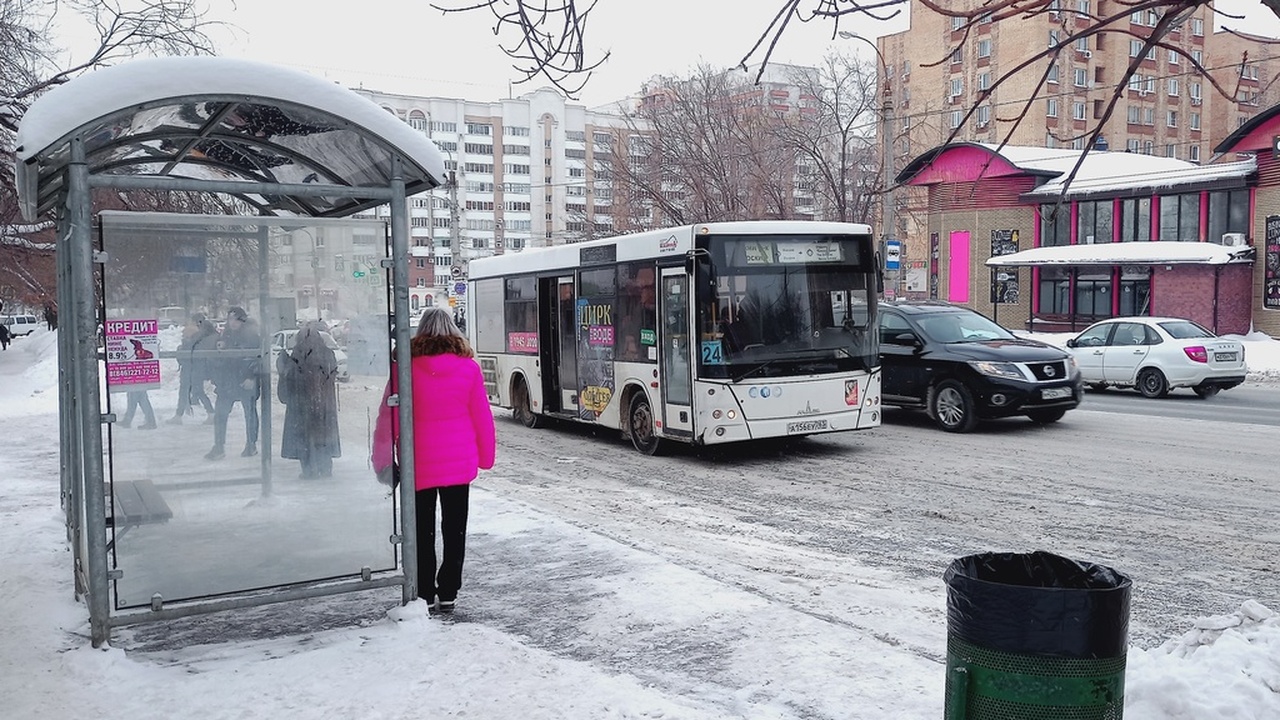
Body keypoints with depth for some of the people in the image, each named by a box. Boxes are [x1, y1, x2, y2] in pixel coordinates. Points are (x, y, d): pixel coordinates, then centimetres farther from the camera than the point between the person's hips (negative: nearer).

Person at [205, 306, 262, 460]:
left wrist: (253, 378, -18)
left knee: (250, 412, 7)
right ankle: (218, 447, 6)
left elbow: (259, 358, -11)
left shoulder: (252, 335, -9)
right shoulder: (227, 333, 9)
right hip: (228, 380, 5)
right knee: (220, 412, 0)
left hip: (246, 381, -5)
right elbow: (219, 357, 20)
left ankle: (251, 445, 20)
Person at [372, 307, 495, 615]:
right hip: (460, 463, 1)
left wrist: (383, 459, 4)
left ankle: (424, 594, 14)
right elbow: (482, 416, 0)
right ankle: (448, 594, 16)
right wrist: (485, 457, 11)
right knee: (455, 529, 11)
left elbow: (389, 416, -5)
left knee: (422, 531, 11)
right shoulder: (468, 367, -4)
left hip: (418, 464, -1)